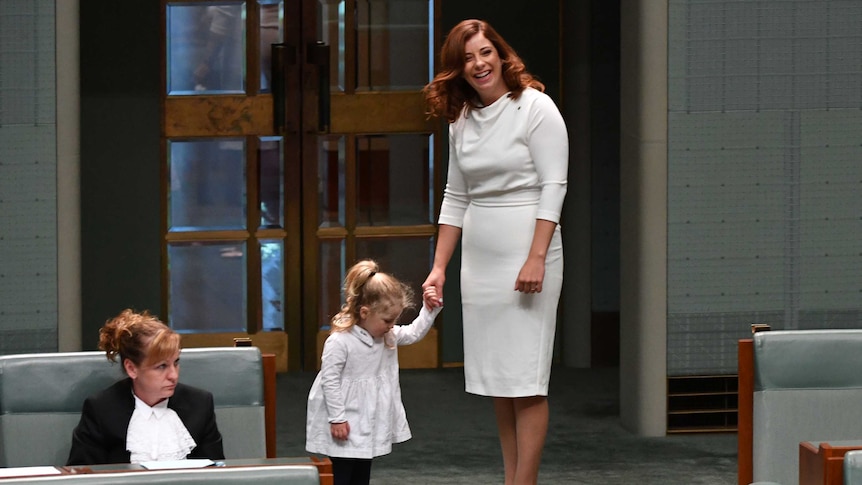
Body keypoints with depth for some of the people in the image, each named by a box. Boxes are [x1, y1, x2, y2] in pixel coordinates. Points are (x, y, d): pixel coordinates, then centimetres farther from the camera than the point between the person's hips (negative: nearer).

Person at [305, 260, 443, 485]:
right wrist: (337, 418, -20)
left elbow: (414, 333, 16)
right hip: (345, 424, -8)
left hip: (368, 422, 8)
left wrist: (430, 310, 1)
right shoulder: (339, 341, -23)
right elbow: (330, 381, -21)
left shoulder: (388, 336, 2)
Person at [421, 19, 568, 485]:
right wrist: (439, 267, 11)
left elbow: (553, 186, -12)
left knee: (525, 379, -7)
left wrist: (536, 258, -19)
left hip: (526, 255, -7)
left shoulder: (535, 107, -7)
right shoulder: (461, 119, 12)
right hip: (479, 260, 7)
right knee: (496, 378, 8)